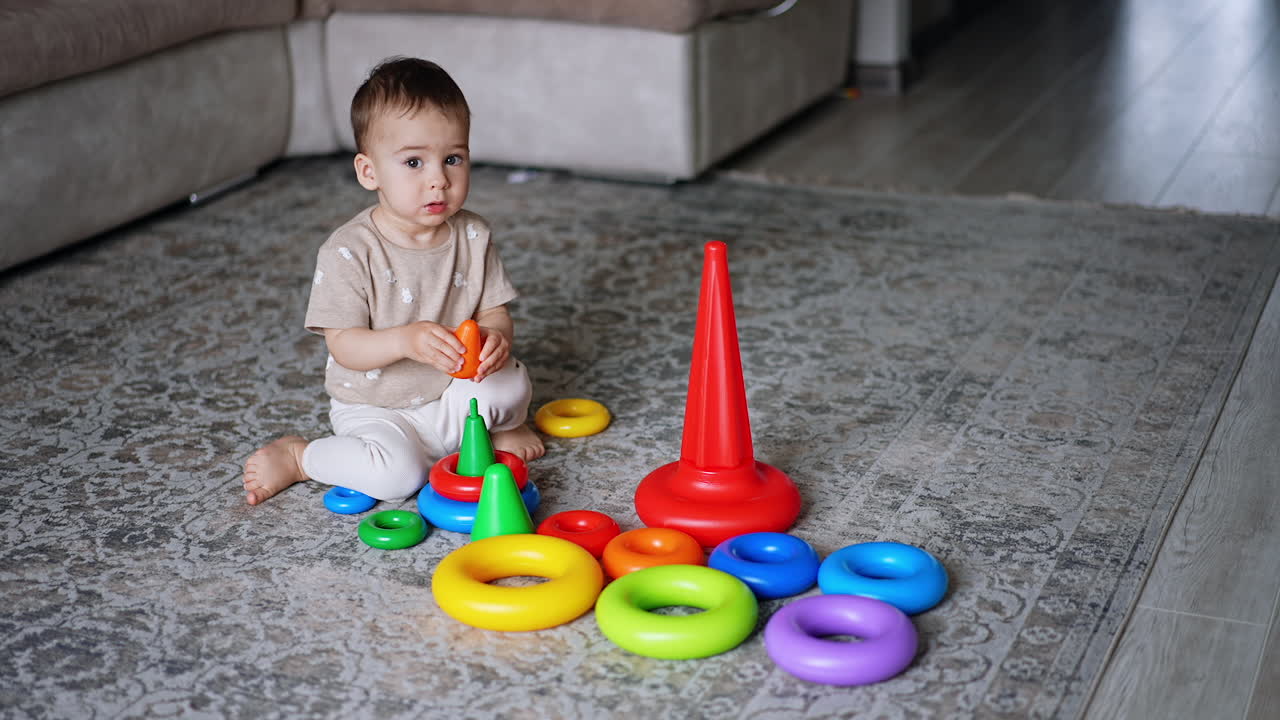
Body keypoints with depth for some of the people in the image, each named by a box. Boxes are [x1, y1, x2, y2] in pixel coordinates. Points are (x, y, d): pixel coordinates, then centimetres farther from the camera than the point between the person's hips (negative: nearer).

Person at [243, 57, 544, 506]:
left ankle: (501, 427, 14)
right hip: (375, 409, -4)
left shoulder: (472, 237, -5)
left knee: (510, 381, -21)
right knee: (397, 473, -28)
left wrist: (495, 336, -26)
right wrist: (405, 340, -39)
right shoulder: (349, 251, -19)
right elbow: (343, 345, -20)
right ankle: (296, 456, -2)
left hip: (452, 398, 4)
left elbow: (495, 312, -1)